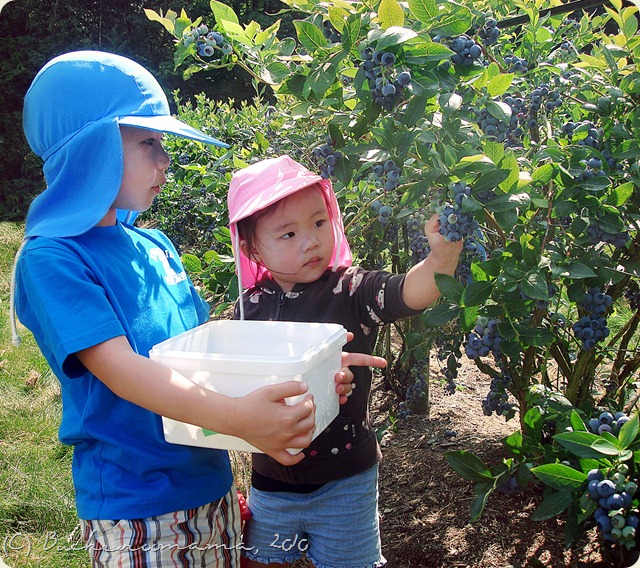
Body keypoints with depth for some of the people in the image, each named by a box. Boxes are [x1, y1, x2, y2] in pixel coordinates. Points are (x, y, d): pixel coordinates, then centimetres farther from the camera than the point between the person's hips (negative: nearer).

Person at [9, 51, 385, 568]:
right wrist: (236, 417, -39)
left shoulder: (156, 246, 6)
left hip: (212, 484, 7)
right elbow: (119, 368, -26)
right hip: (136, 513, -6)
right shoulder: (50, 258, -16)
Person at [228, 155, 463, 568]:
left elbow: (412, 291, -32)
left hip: (344, 482, -3)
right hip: (271, 479, 4)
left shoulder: (352, 291, -15)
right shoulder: (251, 306, -6)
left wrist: (443, 254, -50)